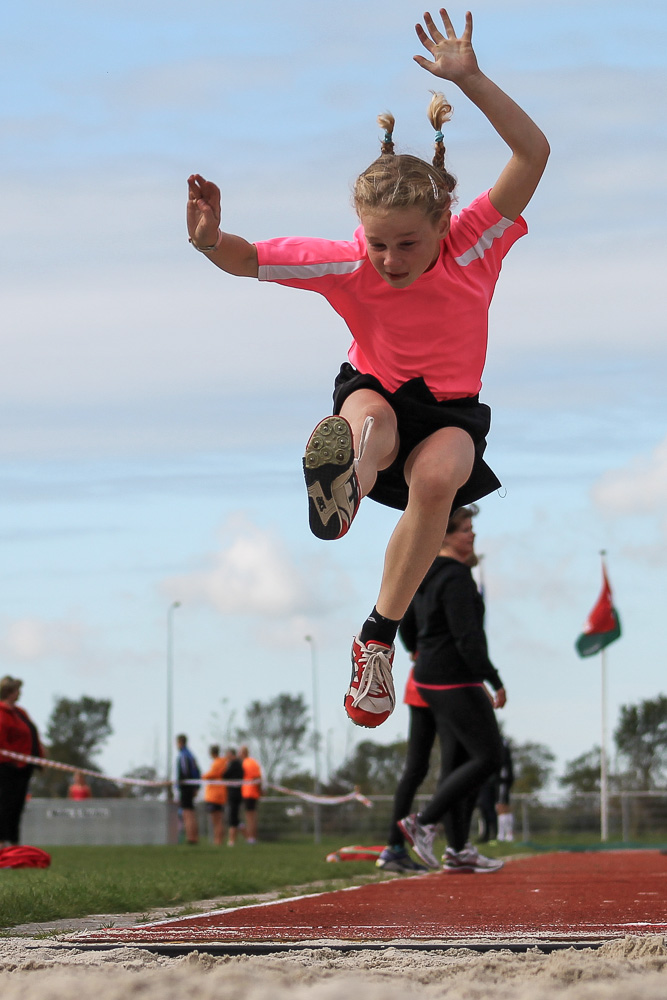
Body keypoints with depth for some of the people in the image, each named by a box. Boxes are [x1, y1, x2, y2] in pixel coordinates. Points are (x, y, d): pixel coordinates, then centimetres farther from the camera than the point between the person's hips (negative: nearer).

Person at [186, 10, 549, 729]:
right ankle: (349, 479, -72)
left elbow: (533, 154, -29)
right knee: (367, 416, -36)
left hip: (450, 406, -1)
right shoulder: (348, 263, -17)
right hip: (376, 391, 2)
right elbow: (250, 260, -17)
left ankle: (379, 634, -20)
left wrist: (470, 80, -39)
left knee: (437, 477, -33)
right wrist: (210, 243, -42)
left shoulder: (472, 244, -20)